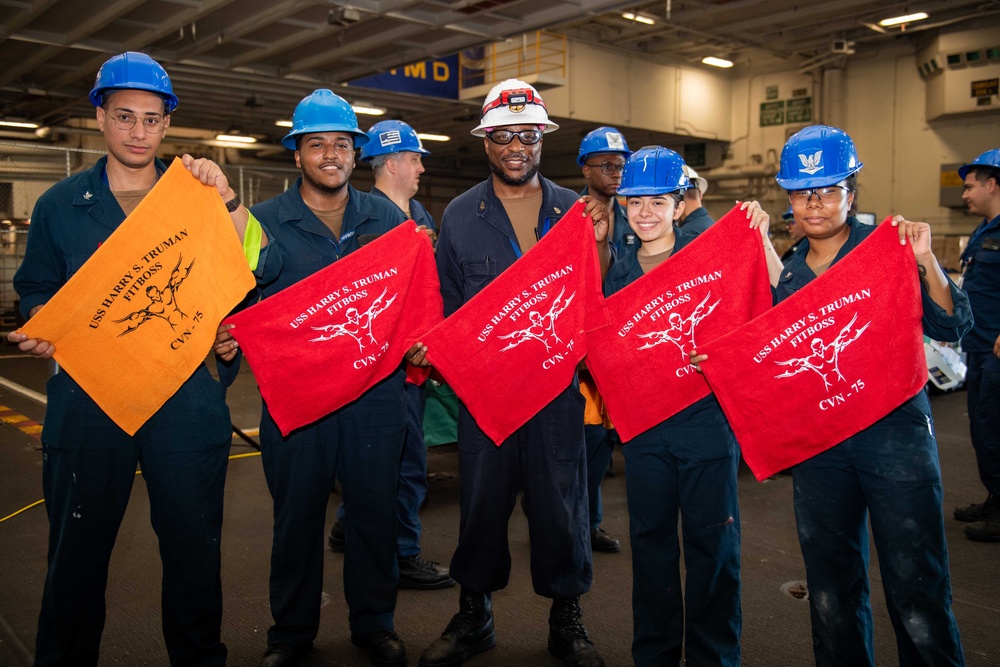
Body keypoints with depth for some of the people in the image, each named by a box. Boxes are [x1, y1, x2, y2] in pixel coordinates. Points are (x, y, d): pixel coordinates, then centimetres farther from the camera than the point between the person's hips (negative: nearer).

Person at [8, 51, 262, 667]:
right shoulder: (60, 204, 10)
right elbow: (38, 292, 13)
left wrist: (227, 199, -17)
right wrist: (42, 335, -7)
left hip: (185, 399, 0)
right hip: (87, 396, 1)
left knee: (194, 546, 9)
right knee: (76, 552, 9)